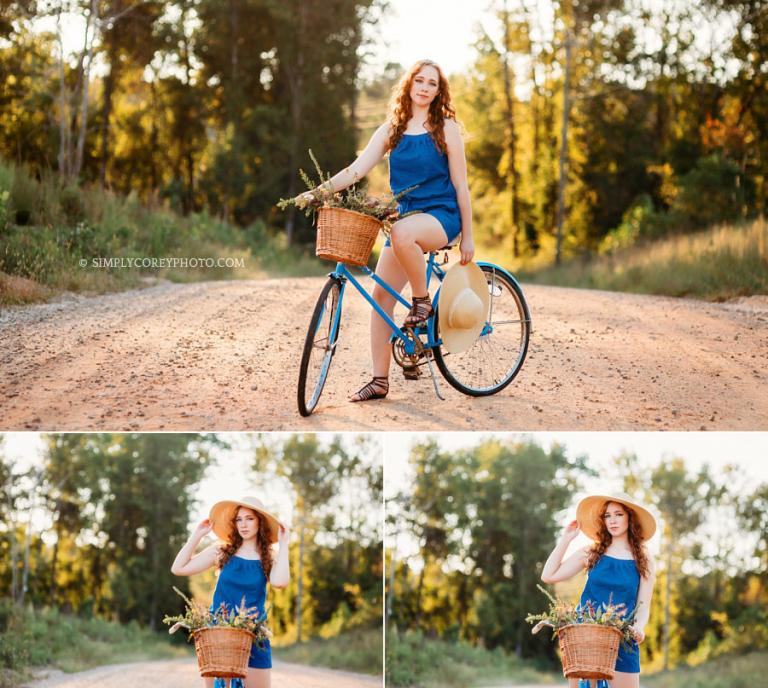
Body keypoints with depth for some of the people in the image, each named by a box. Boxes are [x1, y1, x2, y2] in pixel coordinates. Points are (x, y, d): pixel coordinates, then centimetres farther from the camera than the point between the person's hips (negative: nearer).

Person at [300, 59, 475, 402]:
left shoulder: (446, 128, -1)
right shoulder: (391, 130, 9)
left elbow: (460, 185, -1)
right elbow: (358, 168, -1)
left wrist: (467, 236, -3)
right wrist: (319, 191, -17)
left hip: (441, 216, -5)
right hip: (405, 218, 5)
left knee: (402, 233, -39)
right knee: (381, 295, -5)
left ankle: (422, 300, -15)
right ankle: (379, 380, 1)